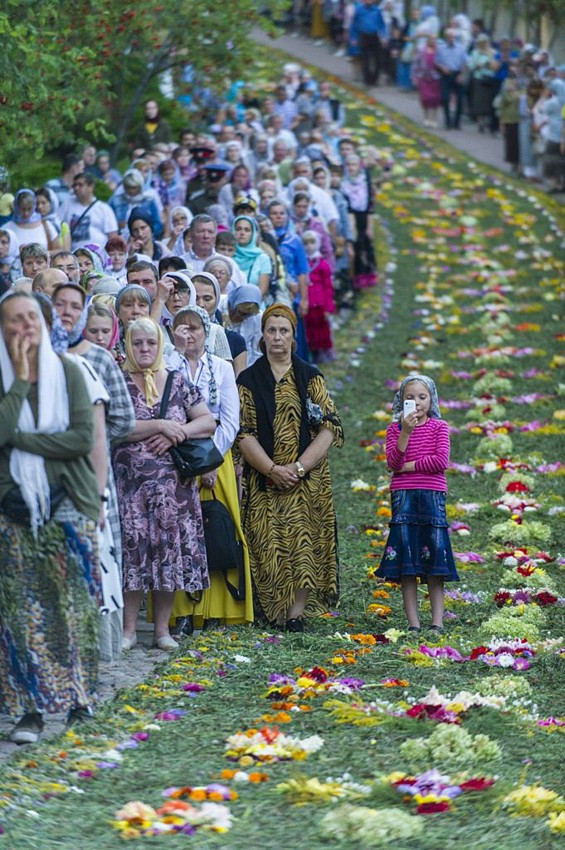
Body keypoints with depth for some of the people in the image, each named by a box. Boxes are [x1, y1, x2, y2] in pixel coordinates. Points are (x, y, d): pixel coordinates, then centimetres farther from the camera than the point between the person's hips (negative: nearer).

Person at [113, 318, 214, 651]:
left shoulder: (178, 383, 12)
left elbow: (209, 421, 6)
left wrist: (176, 433, -10)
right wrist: (160, 425, -14)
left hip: (175, 484, 2)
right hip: (132, 482, -2)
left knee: (171, 549, 1)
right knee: (134, 548, -7)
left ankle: (163, 628, 10)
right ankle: (129, 629, 1)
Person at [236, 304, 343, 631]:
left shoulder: (310, 377, 7)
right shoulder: (249, 380, 7)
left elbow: (329, 428, -1)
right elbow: (244, 433, -1)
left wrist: (299, 467, -13)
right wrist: (273, 470, -15)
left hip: (307, 480, 0)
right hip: (263, 481, 0)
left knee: (302, 543, -8)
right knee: (268, 546, -5)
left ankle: (297, 613, -8)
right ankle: (271, 613, 0)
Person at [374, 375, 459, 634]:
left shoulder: (439, 427, 6)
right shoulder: (395, 428, 8)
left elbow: (441, 461, -8)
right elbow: (392, 462, -6)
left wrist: (407, 466, -8)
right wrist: (405, 432, -16)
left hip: (432, 495, -1)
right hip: (403, 496, 1)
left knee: (434, 560, -2)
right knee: (406, 564, -1)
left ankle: (437, 622, 1)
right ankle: (413, 623, 2)